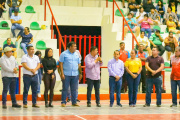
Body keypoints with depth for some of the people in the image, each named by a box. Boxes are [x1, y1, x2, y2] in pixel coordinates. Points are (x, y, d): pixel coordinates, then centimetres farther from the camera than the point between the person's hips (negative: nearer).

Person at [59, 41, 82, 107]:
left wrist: (80, 73, 12)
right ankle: (63, 102, 7)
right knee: (65, 89, 0)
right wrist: (62, 73, -11)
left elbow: (79, 64, 17)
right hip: (66, 75, -4)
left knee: (74, 89, 7)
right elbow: (61, 64, -4)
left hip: (75, 75, 4)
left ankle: (74, 102, 14)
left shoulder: (76, 54, 13)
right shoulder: (64, 54, -1)